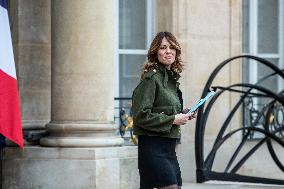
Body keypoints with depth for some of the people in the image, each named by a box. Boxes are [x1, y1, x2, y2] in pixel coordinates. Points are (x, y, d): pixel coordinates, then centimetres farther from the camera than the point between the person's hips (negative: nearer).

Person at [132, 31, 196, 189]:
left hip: (169, 148, 9)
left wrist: (182, 115, 8)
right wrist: (173, 119, -14)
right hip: (153, 147, -9)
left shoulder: (171, 78, 16)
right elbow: (141, 116, -18)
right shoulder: (151, 78, -11)